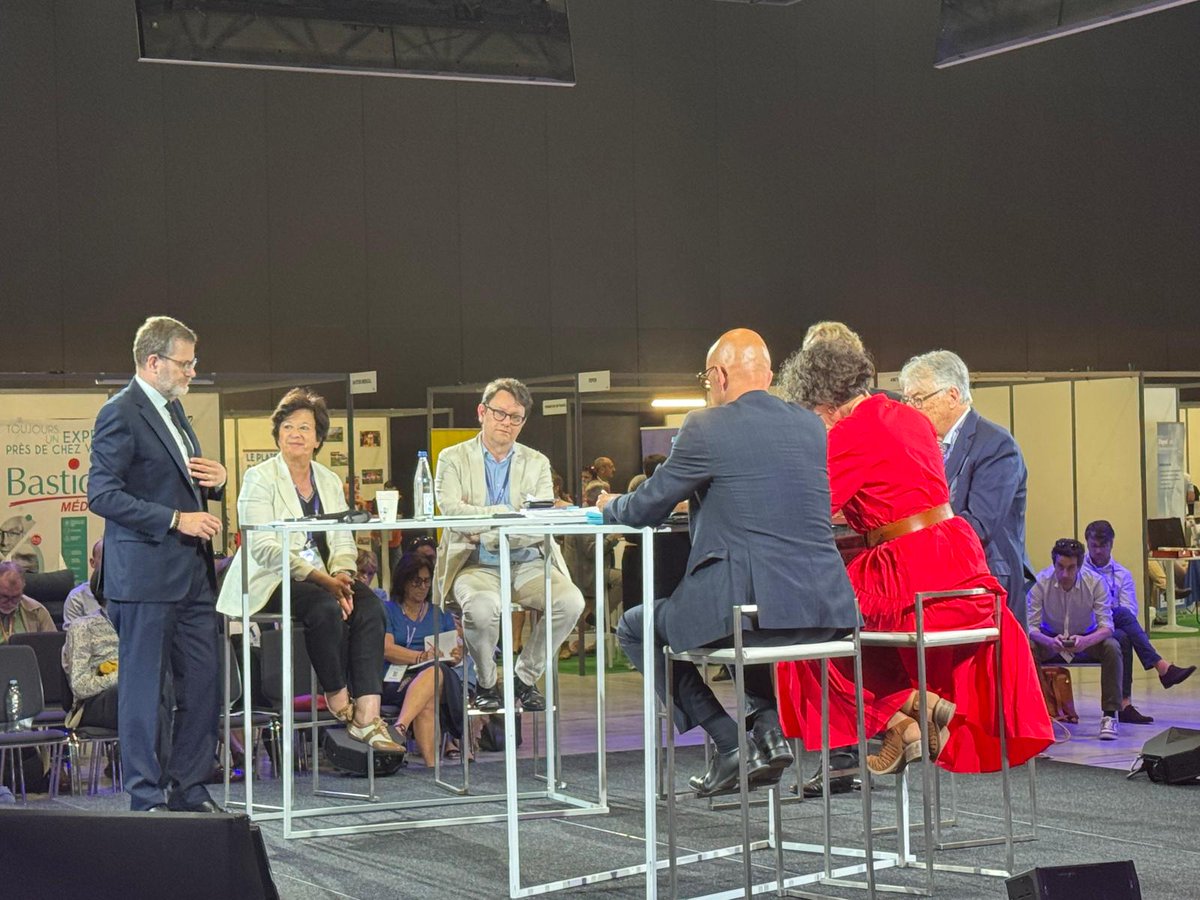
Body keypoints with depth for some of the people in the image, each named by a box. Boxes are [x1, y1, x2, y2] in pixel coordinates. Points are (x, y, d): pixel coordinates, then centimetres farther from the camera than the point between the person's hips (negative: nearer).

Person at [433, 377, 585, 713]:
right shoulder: (453, 459, 7)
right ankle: (486, 684, -6)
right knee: (482, 606, -36)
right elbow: (451, 510, -12)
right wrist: (508, 513, -17)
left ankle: (524, 678, -3)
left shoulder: (537, 464, 13)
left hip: (526, 563, 3)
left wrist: (489, 534, -17)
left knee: (570, 601, -26)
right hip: (475, 566, -3)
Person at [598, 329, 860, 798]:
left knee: (634, 628, 20)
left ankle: (728, 742, 9)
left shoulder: (706, 427, -5)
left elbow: (645, 509, 5)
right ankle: (768, 725, 18)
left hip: (750, 608, -6)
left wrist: (610, 506, 27)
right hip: (826, 615, 6)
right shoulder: (813, 426, 12)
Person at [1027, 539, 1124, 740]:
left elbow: (1107, 625, -21)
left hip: (1086, 641, 0)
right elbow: (1031, 626, -21)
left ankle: (1109, 715, -24)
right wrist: (1049, 641, -44)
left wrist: (1085, 641, -43)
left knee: (1112, 648, -31)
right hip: (1051, 641, 0)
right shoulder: (1041, 584, -20)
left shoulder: (1095, 583, -19)